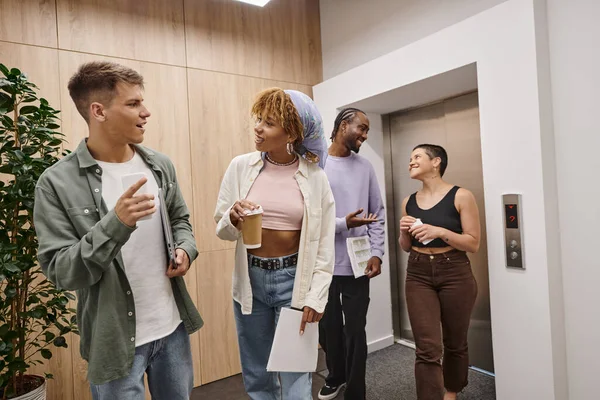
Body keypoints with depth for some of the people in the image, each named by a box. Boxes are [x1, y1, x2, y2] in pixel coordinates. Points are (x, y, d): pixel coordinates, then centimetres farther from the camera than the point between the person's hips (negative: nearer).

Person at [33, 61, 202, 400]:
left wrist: (186, 249, -8)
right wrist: (114, 224, -30)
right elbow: (60, 273, -16)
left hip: (173, 326, 5)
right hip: (115, 340, -4)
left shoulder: (160, 165, 0)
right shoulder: (58, 183, -14)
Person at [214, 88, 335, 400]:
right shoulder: (241, 166, -4)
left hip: (294, 279, -2)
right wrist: (234, 219, -20)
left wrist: (315, 297, -7)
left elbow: (324, 243, -4)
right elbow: (222, 229, 2)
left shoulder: (314, 176, -8)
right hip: (251, 278, 2)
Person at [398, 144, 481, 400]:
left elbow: (473, 244, -7)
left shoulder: (461, 196, -6)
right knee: (427, 349, -4)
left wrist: (441, 232, -20)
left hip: (455, 274, -2)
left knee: (455, 343, 16)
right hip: (418, 275, 2)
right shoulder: (408, 202, 7)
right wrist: (404, 232, -6)